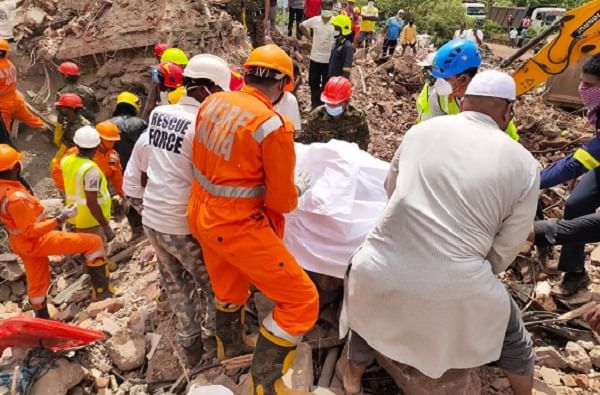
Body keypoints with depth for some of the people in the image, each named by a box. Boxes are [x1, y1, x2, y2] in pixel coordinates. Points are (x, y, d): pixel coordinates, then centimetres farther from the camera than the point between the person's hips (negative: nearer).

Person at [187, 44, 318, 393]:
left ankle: (232, 349, 58)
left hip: (203, 214, 9)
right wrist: (296, 190, 9)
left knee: (229, 289, 32)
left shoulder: (213, 102, -1)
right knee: (302, 301, 5)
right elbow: (281, 201, -13)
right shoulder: (273, 126, -22)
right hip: (236, 226, -8)